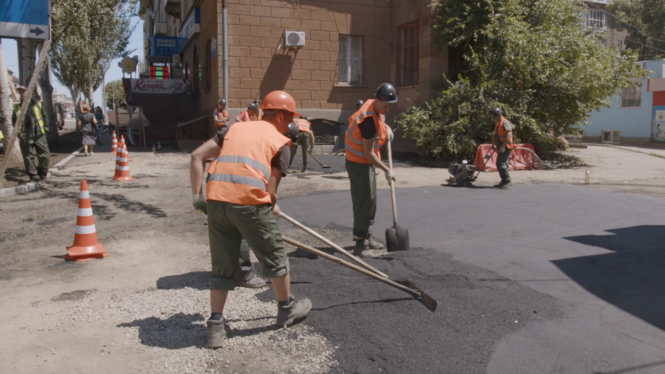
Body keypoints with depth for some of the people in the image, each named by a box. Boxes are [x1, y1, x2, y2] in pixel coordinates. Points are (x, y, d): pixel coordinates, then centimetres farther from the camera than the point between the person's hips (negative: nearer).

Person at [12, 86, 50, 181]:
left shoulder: (37, 104, 7)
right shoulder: (17, 108, 10)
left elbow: (44, 116, 12)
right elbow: (14, 120, 17)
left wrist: (45, 127, 2)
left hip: (39, 134, -1)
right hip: (25, 137, 1)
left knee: (45, 155, -2)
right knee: (28, 157, 2)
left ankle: (42, 173, 14)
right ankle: (33, 174, 11)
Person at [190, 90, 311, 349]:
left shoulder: (235, 128, 23)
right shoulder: (281, 142, 10)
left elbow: (197, 156, 15)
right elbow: (270, 188, 2)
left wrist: (197, 195, 16)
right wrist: (272, 207, 22)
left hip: (216, 200, 5)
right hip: (249, 202, -4)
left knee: (222, 265, 17)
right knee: (274, 255, 17)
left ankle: (215, 326, 17)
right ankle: (287, 308, 34)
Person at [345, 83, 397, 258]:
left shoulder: (374, 106, -1)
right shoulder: (369, 120, -29)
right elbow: (368, 153, -27)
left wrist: (385, 127, 10)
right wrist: (386, 170, -22)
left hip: (366, 161, 10)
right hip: (358, 163, -10)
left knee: (371, 200, 18)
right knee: (364, 202, -10)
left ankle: (366, 235, 32)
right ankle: (360, 244, -5)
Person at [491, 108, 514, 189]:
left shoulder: (505, 123, -12)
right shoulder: (498, 124, 19)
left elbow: (509, 135, -22)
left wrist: (503, 146, -27)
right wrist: (494, 144, 15)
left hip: (505, 148, -10)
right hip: (501, 148, 10)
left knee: (501, 164, -14)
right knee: (499, 164, 12)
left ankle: (506, 181, -10)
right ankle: (506, 182, 19)